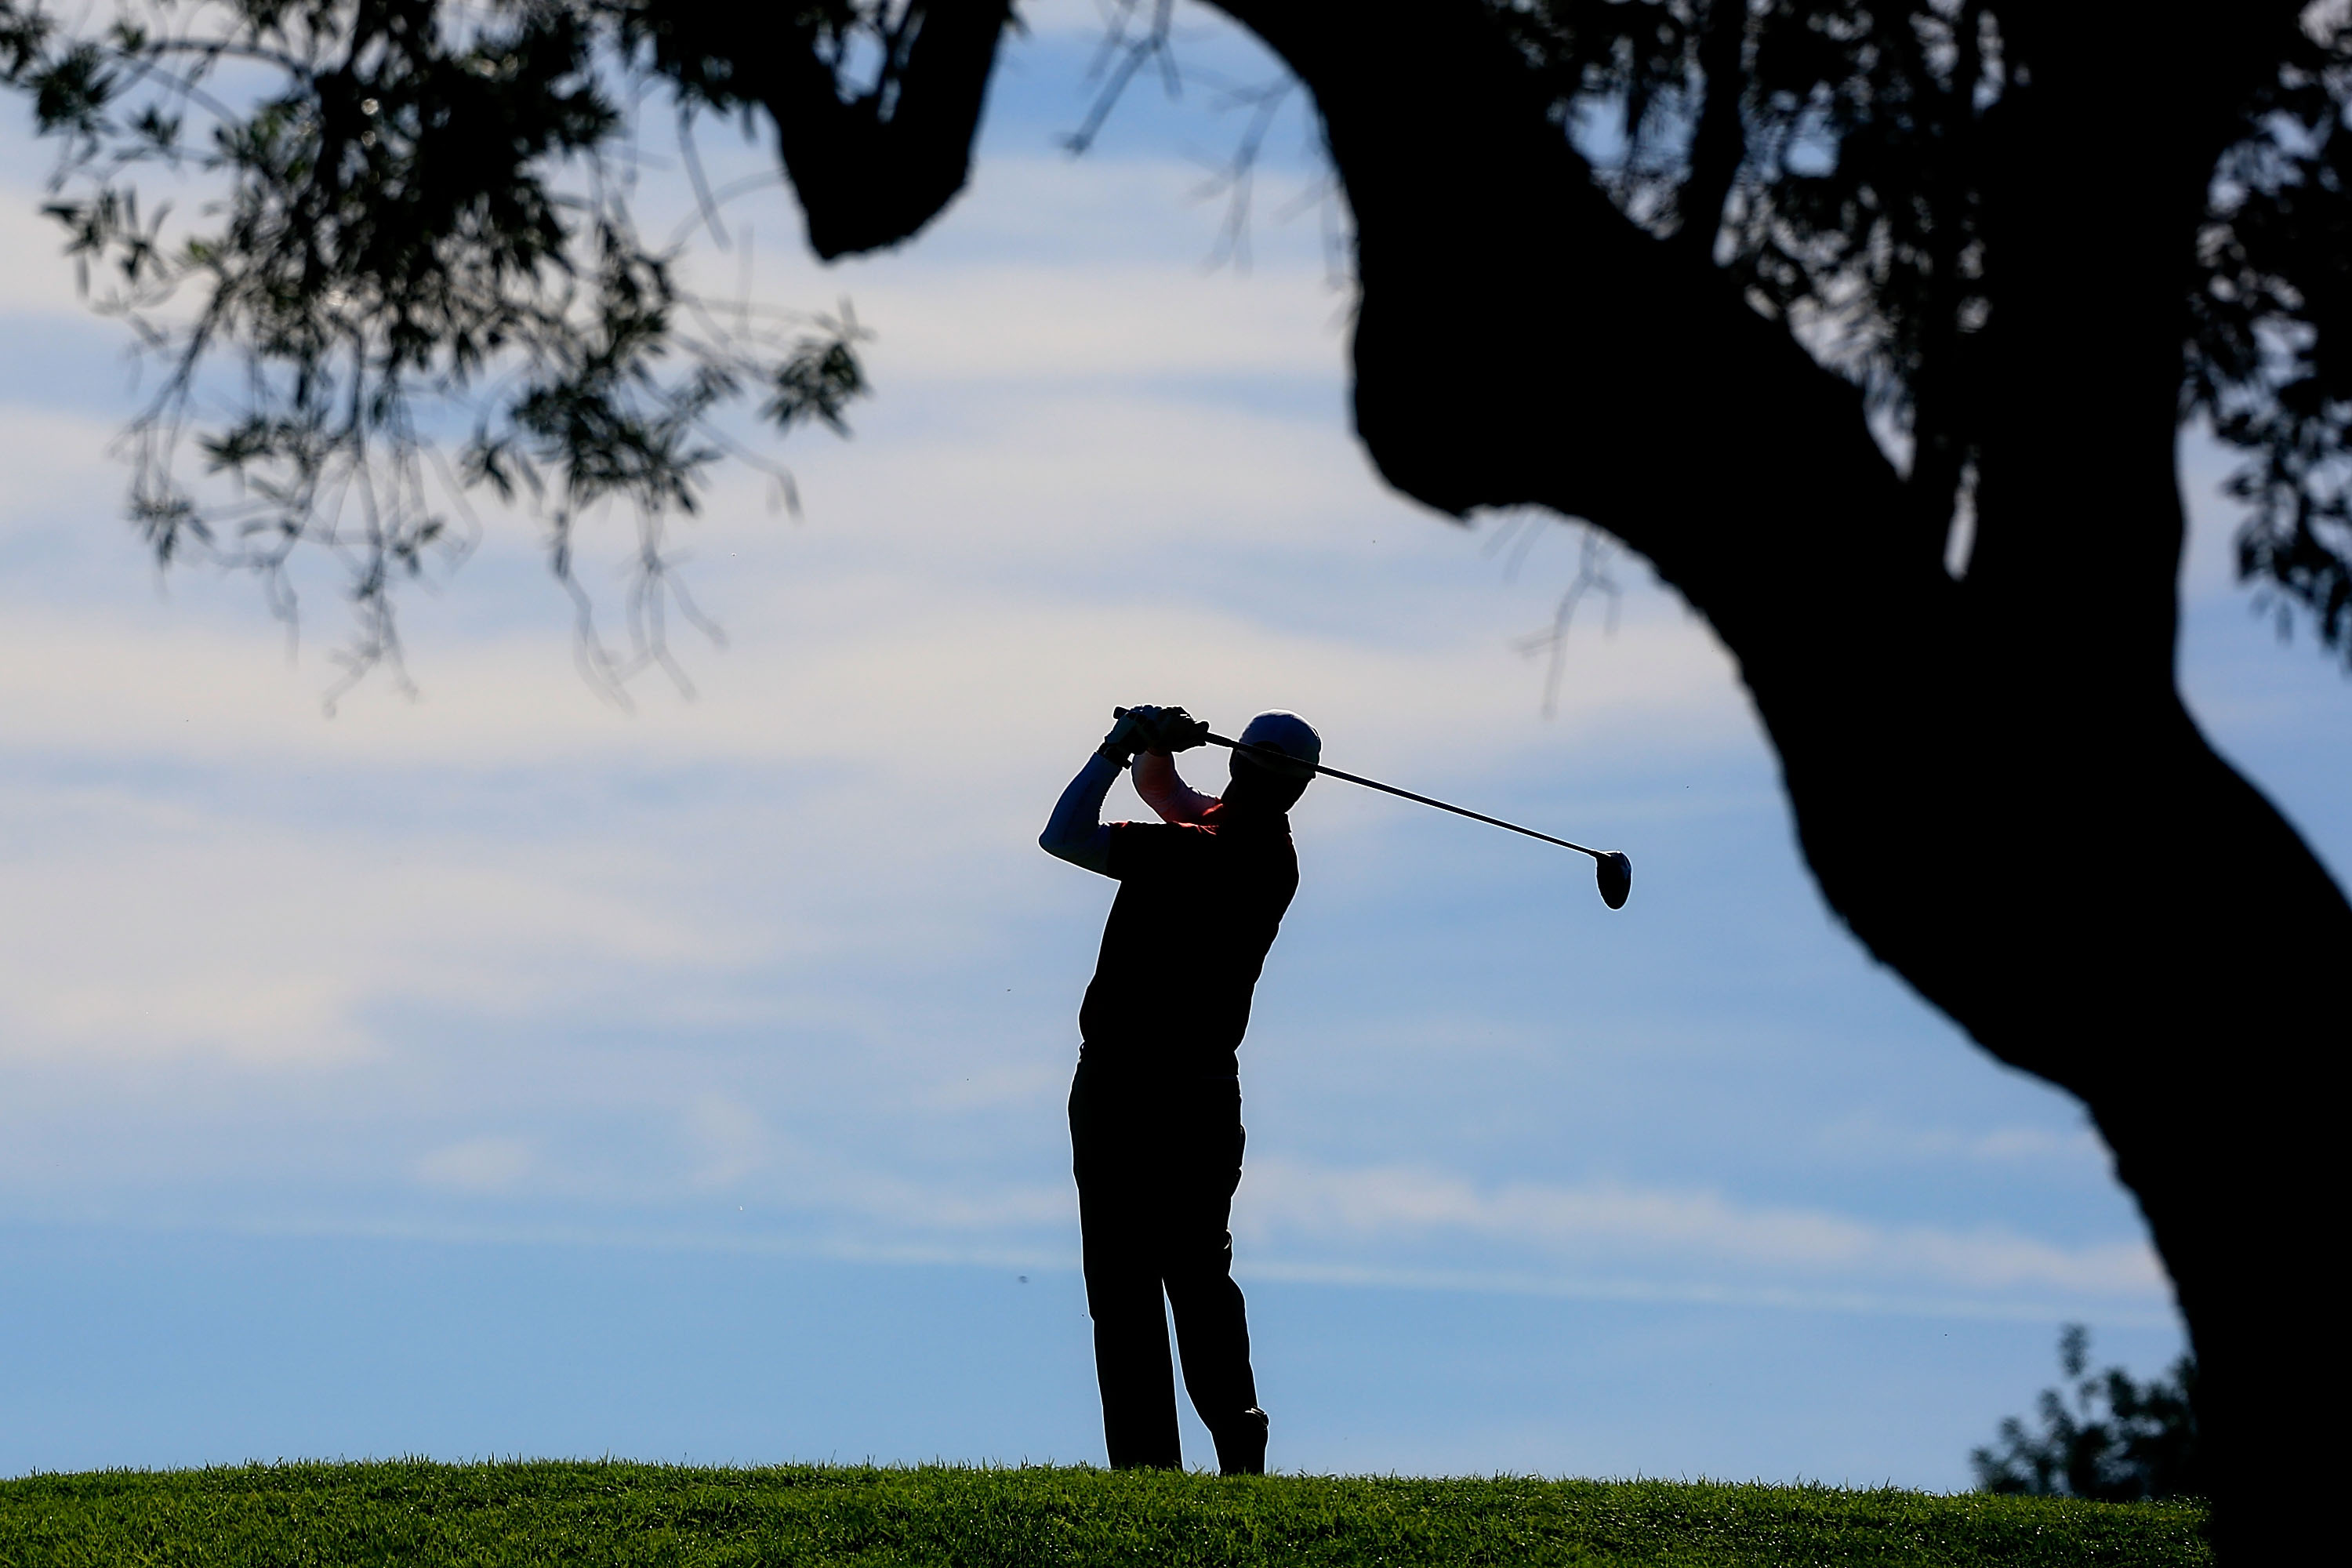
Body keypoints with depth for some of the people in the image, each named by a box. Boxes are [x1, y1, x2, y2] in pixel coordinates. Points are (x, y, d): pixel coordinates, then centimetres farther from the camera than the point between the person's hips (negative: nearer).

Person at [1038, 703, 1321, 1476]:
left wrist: (1119, 747, -10)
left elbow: (1065, 836, -18)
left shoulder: (1201, 853, -20)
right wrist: (1155, 746, -1)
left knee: (1124, 1283, -3)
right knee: (1200, 1274, 16)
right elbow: (1161, 790, 19)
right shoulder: (1272, 855, 5)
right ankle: (1239, 1433, 3)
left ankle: (1147, 1461, -6)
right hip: (1208, 1089, 7)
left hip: (1123, 1090, -7)